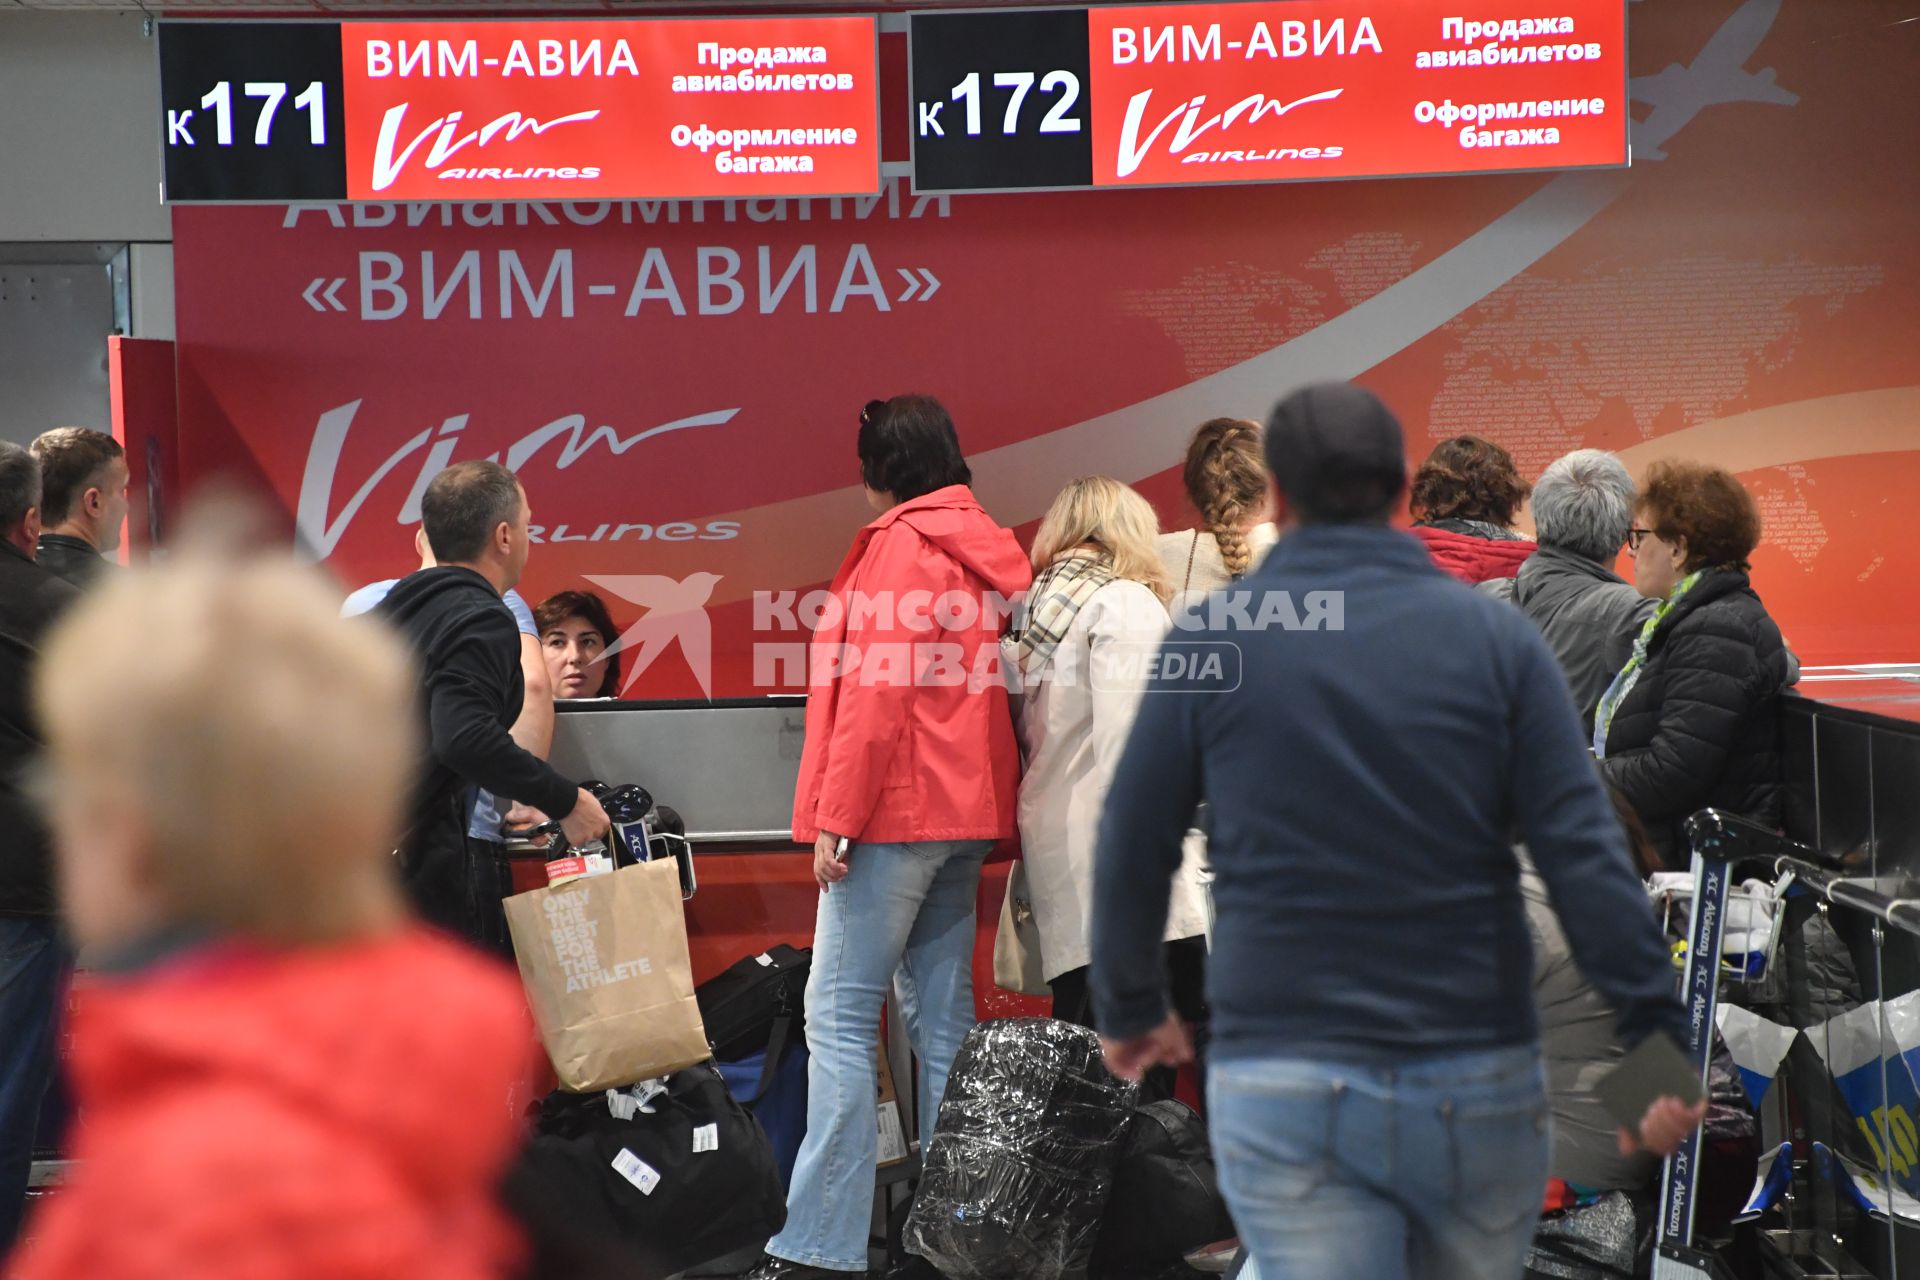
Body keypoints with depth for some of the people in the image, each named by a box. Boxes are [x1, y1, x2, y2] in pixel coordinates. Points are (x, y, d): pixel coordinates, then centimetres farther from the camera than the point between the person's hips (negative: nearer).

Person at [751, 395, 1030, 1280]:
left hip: (895, 811, -9)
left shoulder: (901, 547, -10)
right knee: (943, 1018, 10)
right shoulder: (986, 550, 15)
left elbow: (875, 692, -16)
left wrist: (834, 818, -14)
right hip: (968, 811, 9)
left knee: (839, 1017, -9)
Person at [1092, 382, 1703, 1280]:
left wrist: (1132, 1010, 20)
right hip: (1478, 1086, 1)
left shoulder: (1211, 641, 0)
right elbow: (1583, 852, -6)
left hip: (1281, 1086, -1)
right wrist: (1656, 1034, -3)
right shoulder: (1497, 637, 1)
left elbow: (1132, 851, 6)